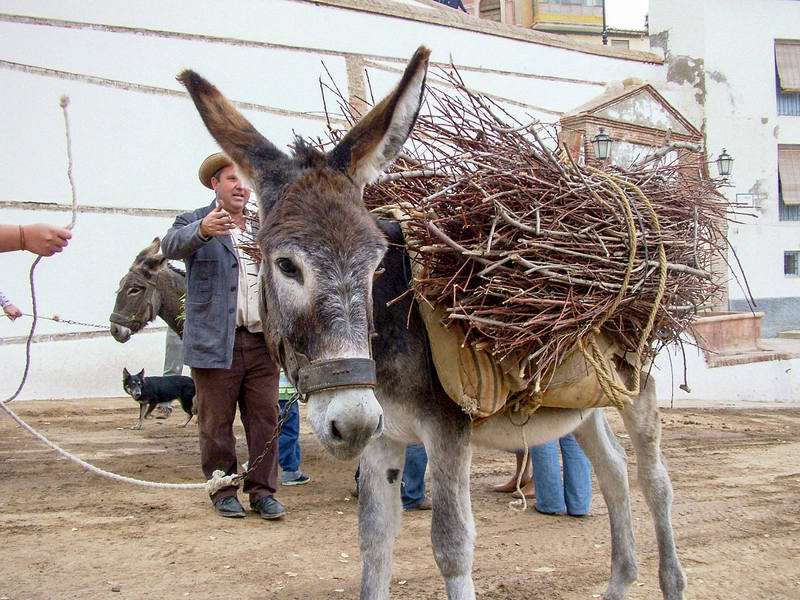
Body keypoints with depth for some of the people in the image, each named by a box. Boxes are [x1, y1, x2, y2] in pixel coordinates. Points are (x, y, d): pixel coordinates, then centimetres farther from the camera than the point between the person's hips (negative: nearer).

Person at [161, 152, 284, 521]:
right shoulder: (194, 223, 3)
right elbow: (172, 246, -19)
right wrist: (203, 230, -40)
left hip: (262, 341, 3)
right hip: (214, 342, -3)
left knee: (264, 418, 4)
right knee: (216, 422, 4)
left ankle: (262, 490, 13)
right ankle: (223, 491, 17)